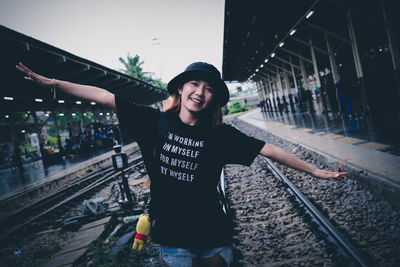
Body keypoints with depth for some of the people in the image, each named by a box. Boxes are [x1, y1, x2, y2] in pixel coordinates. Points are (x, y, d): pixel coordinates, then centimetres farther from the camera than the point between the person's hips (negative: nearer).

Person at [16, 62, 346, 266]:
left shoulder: (221, 135, -8)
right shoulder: (155, 122, -7)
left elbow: (268, 149, -5)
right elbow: (105, 97, -6)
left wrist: (314, 170, -3)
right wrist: (53, 82, -5)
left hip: (213, 235, 1)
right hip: (172, 237, 0)